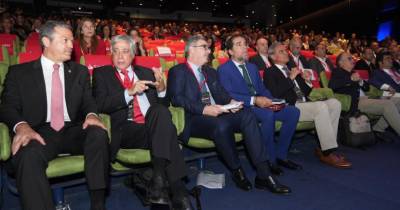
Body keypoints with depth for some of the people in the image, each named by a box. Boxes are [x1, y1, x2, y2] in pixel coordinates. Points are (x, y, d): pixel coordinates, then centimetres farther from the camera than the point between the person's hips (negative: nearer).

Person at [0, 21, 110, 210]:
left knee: (99, 133, -29)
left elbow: (88, 102, 11)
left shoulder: (80, 72, 19)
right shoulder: (19, 72, 11)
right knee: (28, 155, -35)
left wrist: (91, 115, -15)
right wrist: (21, 125, -21)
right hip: (40, 132, -2)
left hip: (72, 131, 2)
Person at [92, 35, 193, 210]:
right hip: (125, 131, -3)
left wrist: (161, 88, -4)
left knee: (160, 111, -32)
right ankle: (177, 188, -29)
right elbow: (100, 105, -3)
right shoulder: (101, 73, 14)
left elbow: (163, 105, 18)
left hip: (153, 128, 3)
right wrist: (129, 92, -15)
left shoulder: (146, 73, 22)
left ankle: (159, 179, -34)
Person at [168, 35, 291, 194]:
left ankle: (263, 175, -23)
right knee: (222, 125, -36)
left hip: (217, 114, 6)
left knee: (247, 115, -22)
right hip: (194, 119, -6)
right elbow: (176, 98, -12)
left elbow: (221, 94, 21)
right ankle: (236, 171, -11)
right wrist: (203, 109, -24)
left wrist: (230, 102, -4)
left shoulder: (210, 72, 26)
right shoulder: (178, 72, 3)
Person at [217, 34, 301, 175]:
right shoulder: (224, 69, -1)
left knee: (293, 112, -11)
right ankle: (270, 160, -18)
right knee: (268, 115, -35)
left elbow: (262, 89, 18)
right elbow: (228, 95, -15)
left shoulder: (252, 67, 23)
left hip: (260, 105, 7)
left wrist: (271, 101, -5)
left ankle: (281, 155, -2)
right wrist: (254, 100, -24)